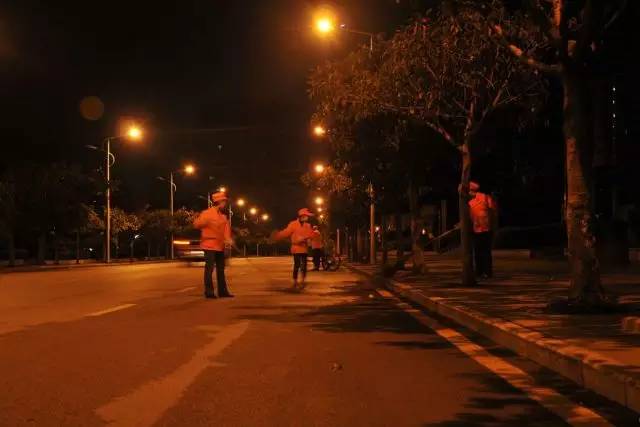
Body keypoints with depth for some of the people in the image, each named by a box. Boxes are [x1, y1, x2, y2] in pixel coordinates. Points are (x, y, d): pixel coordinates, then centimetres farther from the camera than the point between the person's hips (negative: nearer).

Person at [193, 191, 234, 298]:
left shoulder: (223, 216, 14)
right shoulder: (207, 213, -6)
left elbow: (226, 229, 5)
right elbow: (196, 224, -11)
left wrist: (228, 239, -14)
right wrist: (205, 222, -31)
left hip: (220, 246, 8)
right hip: (210, 246, -8)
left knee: (220, 269, 12)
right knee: (209, 269, -7)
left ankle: (222, 291, 19)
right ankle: (209, 292, -2)